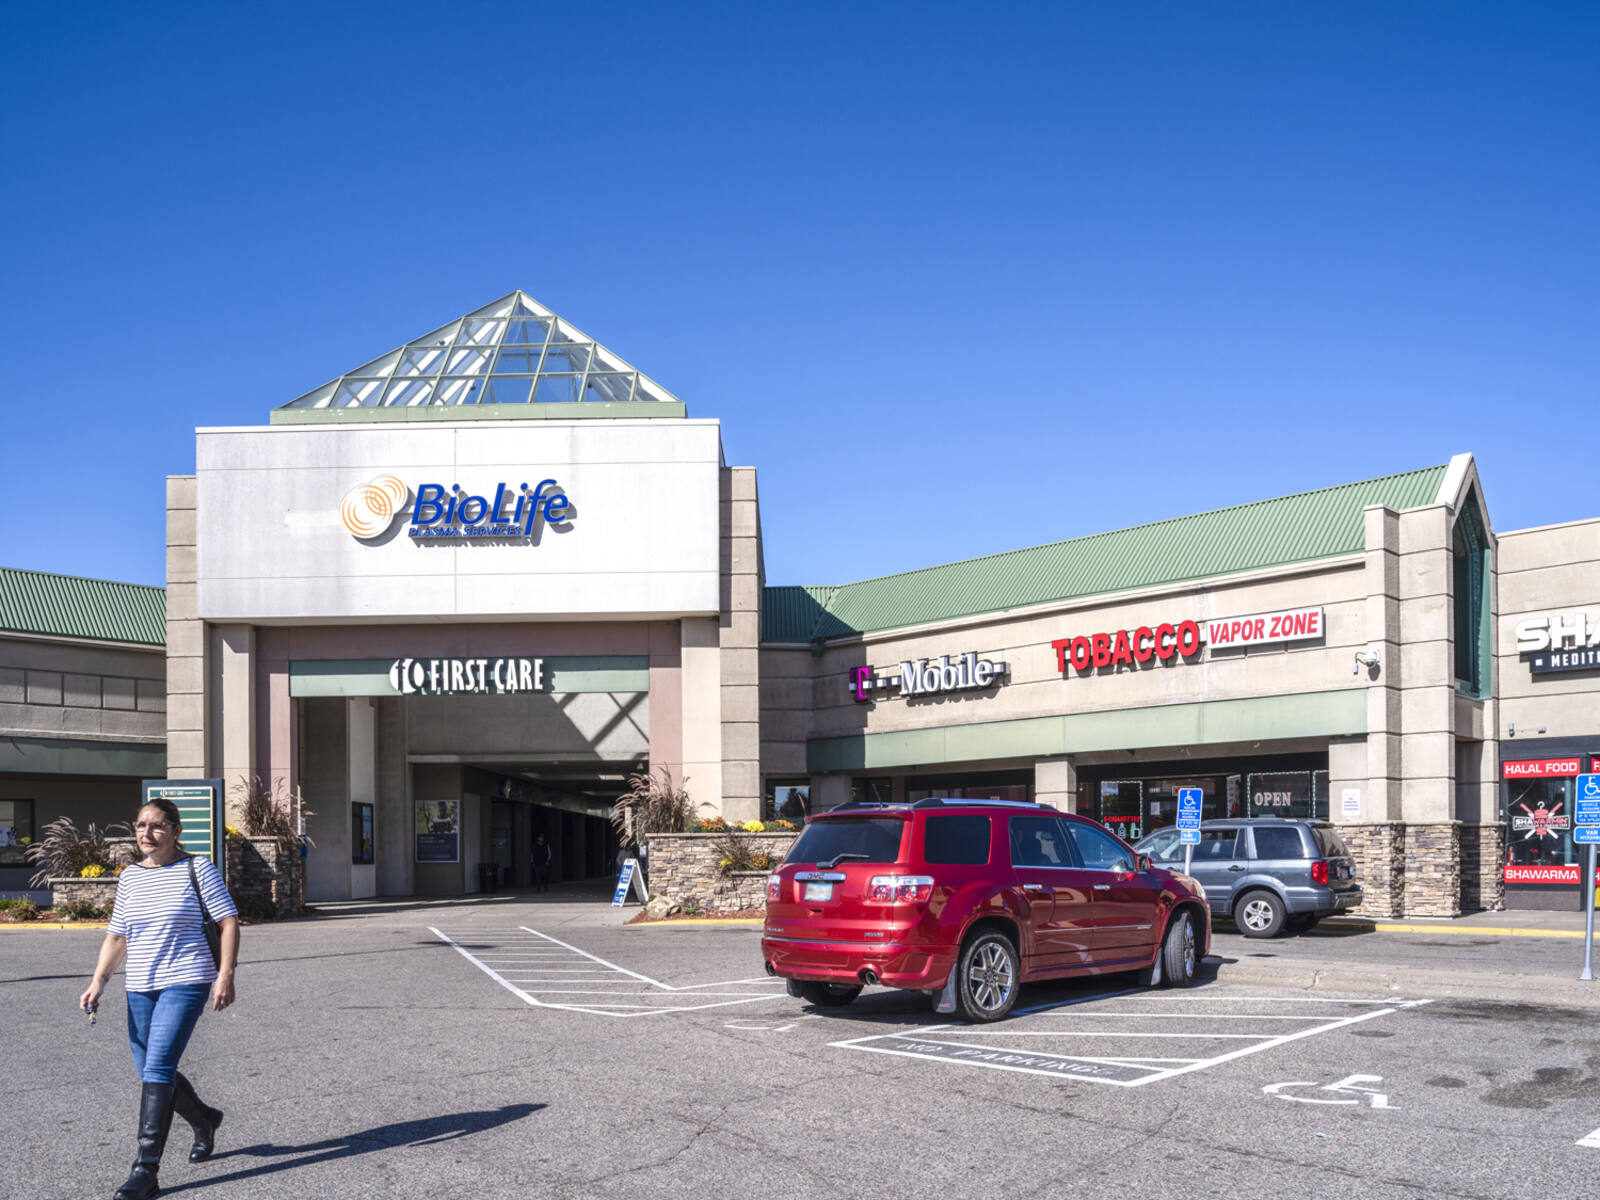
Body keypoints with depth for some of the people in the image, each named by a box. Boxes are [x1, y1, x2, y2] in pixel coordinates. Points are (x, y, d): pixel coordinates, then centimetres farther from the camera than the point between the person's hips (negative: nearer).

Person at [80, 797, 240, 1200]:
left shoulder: (198, 869, -4)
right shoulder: (129, 878, 11)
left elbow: (229, 922, -5)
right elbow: (117, 937, 14)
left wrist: (225, 975, -13)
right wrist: (98, 981, 1)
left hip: (185, 983, -6)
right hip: (140, 987, 6)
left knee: (157, 1068, -16)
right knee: (150, 1073, 11)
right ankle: (204, 1119, 39)